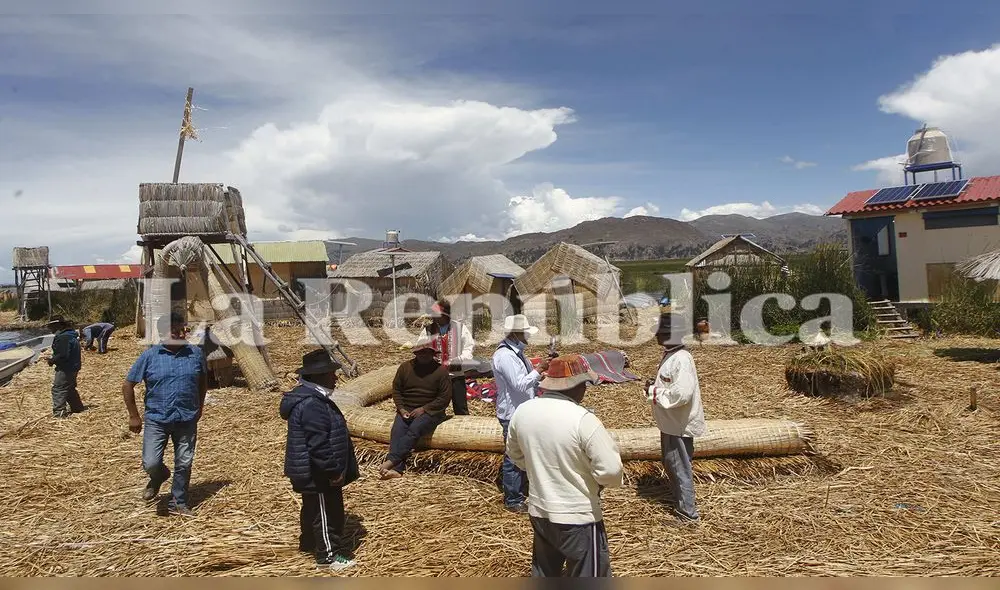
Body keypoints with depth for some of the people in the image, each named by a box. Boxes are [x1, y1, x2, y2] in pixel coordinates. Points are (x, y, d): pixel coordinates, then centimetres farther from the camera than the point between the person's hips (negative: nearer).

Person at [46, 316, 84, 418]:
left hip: (66, 369, -11)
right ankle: (77, 407, 31)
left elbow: (63, 355, -27)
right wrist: (53, 359, 10)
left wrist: (52, 361, -12)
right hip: (73, 367, 11)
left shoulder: (63, 337, -21)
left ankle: (59, 412, -8)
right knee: (70, 388, 22)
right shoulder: (71, 335, 12)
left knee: (58, 389, -7)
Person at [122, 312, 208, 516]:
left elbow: (203, 380, 15)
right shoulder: (149, 356, -7)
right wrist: (134, 416, 0)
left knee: (184, 464, 9)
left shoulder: (195, 353, -1)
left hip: (187, 420, 2)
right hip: (156, 420, -1)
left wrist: (199, 406, 14)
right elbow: (128, 386, 1)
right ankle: (159, 477, 30)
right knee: (150, 464, -7)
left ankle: (178, 503, 28)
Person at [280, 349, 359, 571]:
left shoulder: (314, 397, 8)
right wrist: (334, 471, -22)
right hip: (318, 474, -11)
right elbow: (319, 446, -30)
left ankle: (309, 543, 41)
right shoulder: (312, 405, -29)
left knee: (313, 509, 25)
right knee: (326, 513, 2)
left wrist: (334, 469, 22)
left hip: (312, 472, 11)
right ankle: (329, 554, 15)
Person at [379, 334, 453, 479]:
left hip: (430, 411, -3)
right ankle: (397, 469, -38)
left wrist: (424, 409, -13)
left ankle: (391, 461, -39)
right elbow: (396, 390, 12)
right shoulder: (405, 367, 7)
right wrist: (401, 409, -5)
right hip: (406, 410, 3)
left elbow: (445, 397, -5)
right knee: (397, 432, -25)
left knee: (414, 430, -32)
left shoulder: (440, 370, -2)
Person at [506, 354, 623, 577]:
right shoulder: (583, 420, -24)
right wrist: (600, 481, 0)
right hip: (578, 517, -6)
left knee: (543, 573, 25)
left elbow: (514, 453, 11)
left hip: (539, 511, 6)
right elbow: (611, 471, -22)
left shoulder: (523, 411, -5)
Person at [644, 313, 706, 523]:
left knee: (680, 468, 3)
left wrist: (654, 392, -20)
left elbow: (682, 393, -32)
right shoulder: (670, 355, 8)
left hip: (679, 425, -10)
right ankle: (680, 504, 38)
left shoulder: (681, 359, -24)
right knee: (670, 465, 22)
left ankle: (688, 514, 17)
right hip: (670, 423, 10)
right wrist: (655, 385, 2)